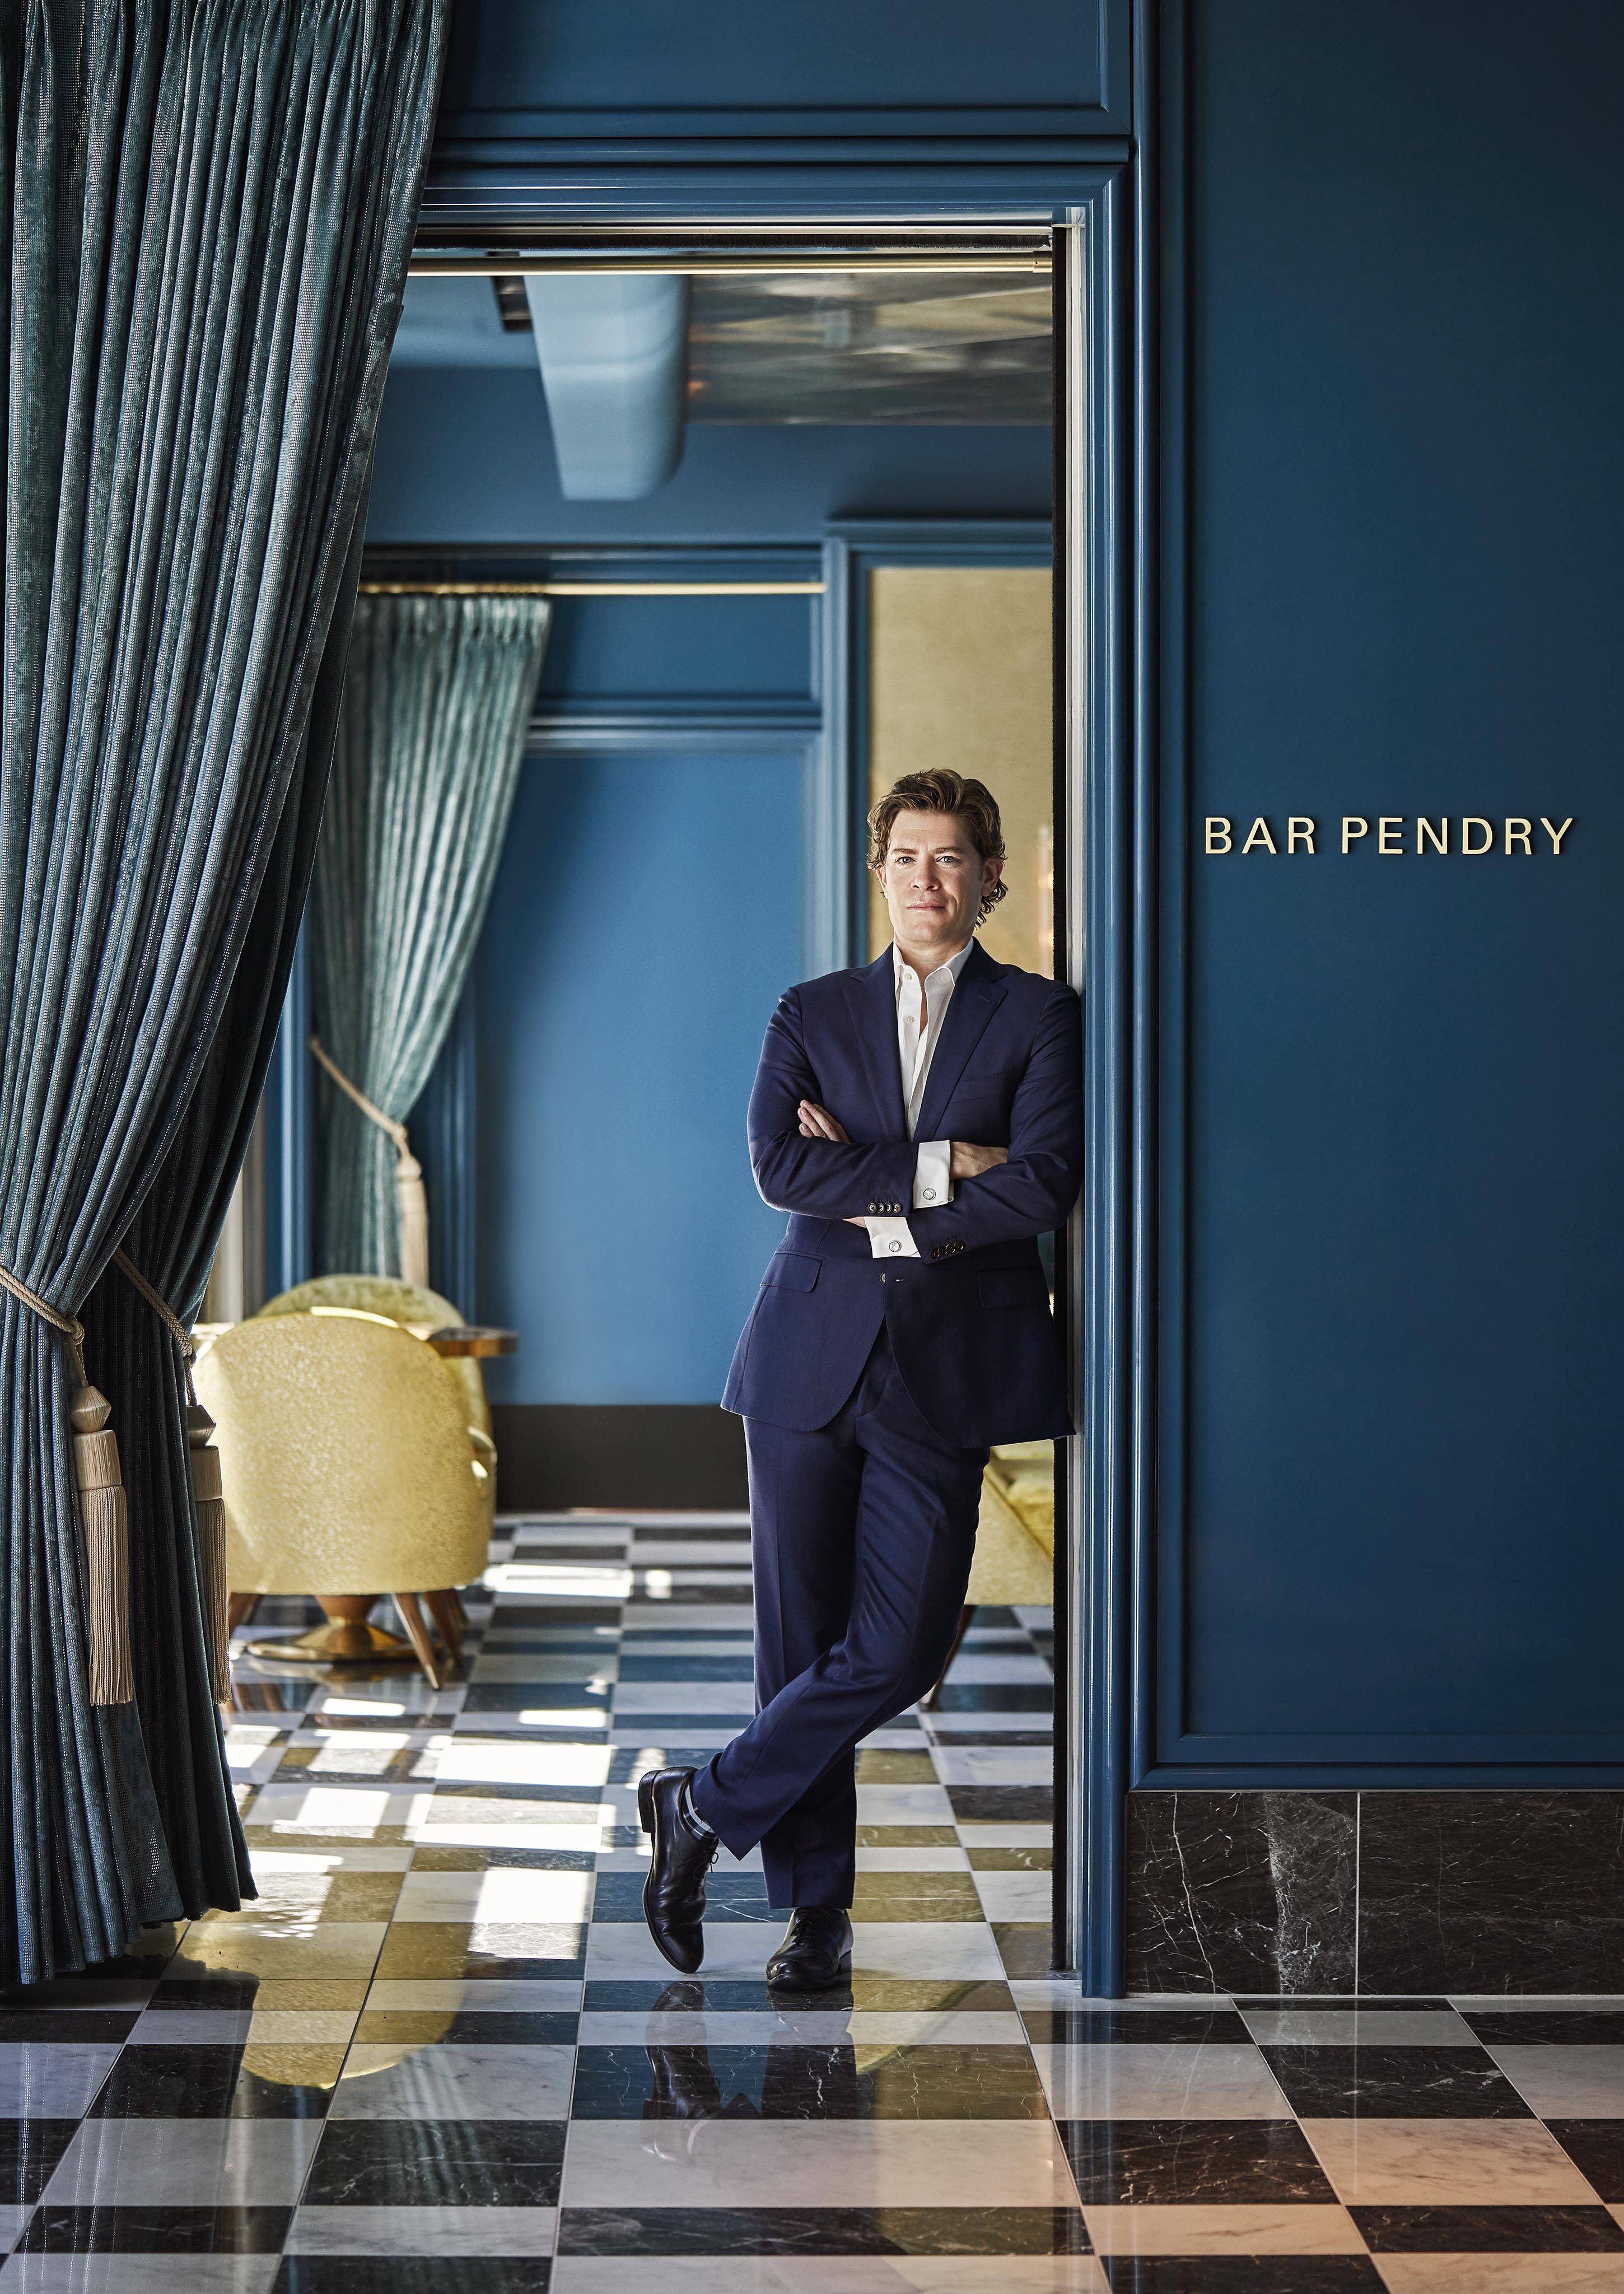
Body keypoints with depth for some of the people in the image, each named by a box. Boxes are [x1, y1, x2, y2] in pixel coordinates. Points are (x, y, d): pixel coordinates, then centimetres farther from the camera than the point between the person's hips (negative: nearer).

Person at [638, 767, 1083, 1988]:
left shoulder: (1039, 1016, 5)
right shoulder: (814, 1015, 10)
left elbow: (1044, 1186, -9)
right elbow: (780, 1165, -6)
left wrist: (870, 1195, -8)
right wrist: (941, 1168, -12)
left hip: (946, 1369, -1)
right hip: (814, 1351, 1)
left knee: (900, 1646, -7)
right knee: (804, 1639, 3)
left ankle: (706, 1805, 13)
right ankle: (818, 1911, 15)